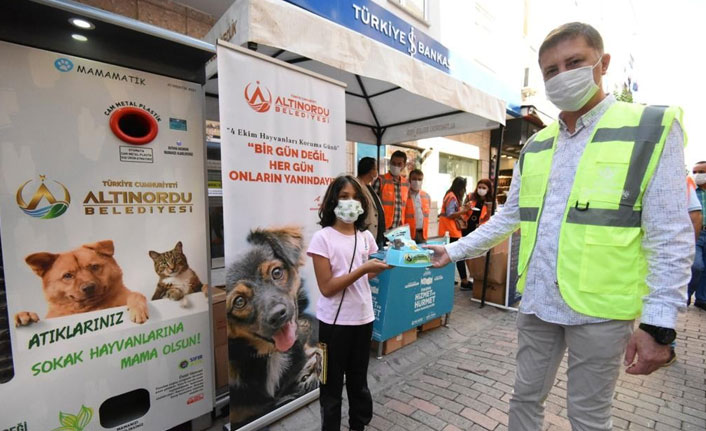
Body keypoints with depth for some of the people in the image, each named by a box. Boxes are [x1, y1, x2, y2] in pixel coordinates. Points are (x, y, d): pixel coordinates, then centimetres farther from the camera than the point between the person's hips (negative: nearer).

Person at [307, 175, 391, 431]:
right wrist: (363, 269, -25)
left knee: (359, 378, 23)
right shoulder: (322, 238, -15)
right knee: (332, 382, 14)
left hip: (363, 318, 5)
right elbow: (326, 287, -19)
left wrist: (387, 262, -3)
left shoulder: (366, 236, 2)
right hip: (334, 322, -5)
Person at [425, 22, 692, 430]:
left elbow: (670, 236, -8)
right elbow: (508, 218, 12)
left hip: (600, 308, -4)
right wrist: (455, 250, 10)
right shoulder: (534, 147, 8)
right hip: (537, 301, 4)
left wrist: (659, 322, -12)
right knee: (525, 397, 18)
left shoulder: (653, 128, -5)